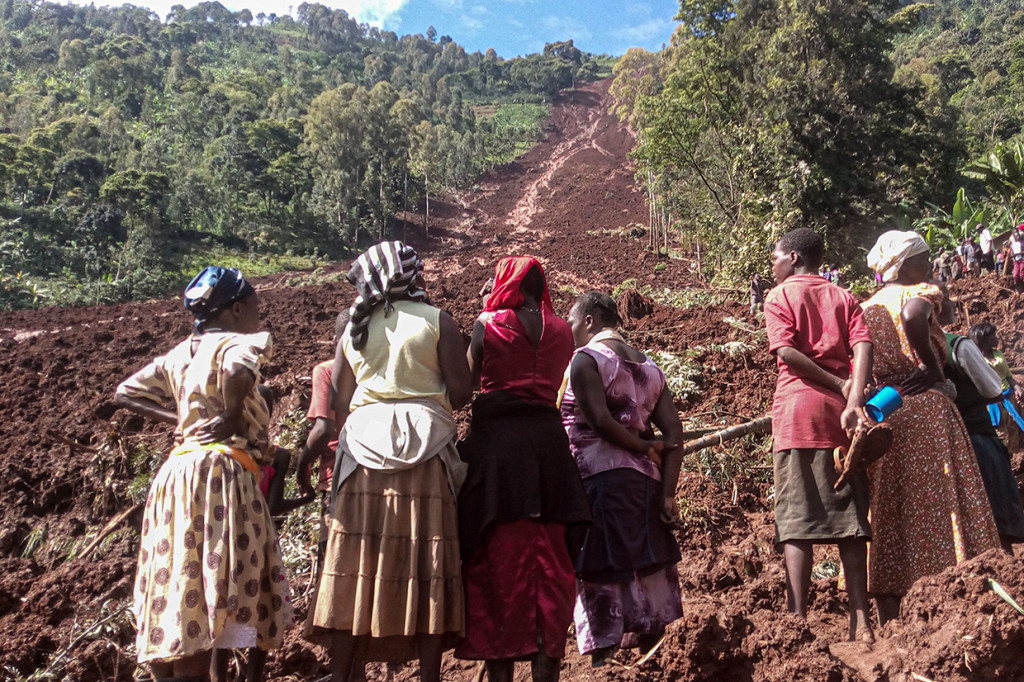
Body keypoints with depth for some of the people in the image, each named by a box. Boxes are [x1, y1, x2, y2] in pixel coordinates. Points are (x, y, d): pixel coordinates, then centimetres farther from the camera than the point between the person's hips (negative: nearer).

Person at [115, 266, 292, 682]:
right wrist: (232, 419, -13)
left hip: (178, 472, 8)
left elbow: (127, 392, 22)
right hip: (218, 473, -8)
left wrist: (182, 419, 16)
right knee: (201, 599, -7)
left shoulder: (180, 354, 18)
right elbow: (238, 371, -29)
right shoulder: (237, 343, -6)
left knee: (177, 594, 13)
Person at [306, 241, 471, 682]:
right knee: (427, 563, 2)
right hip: (424, 445, -2)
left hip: (365, 448, 3)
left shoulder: (353, 329, 10)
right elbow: (460, 391, -5)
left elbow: (339, 402, 8)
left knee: (358, 563, 6)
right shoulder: (435, 321, 2)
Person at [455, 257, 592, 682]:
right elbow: (551, 384, 14)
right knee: (549, 561, 9)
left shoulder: (488, 323, -2)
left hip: (497, 440, -3)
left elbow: (468, 380, 4)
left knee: (500, 557, 4)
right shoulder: (562, 330, 8)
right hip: (548, 439, 3)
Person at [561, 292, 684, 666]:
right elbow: (673, 432, 7)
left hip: (601, 477, -7)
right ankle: (647, 648, 20)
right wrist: (667, 491, 4)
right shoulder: (649, 366, 15)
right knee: (646, 566, 13)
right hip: (644, 480, 7)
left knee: (601, 571, -3)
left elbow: (599, 420, -18)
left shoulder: (585, 358, -4)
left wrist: (645, 447, -5)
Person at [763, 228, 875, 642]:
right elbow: (863, 347, -4)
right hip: (842, 409, 4)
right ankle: (860, 621, 7)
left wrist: (839, 387, -6)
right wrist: (854, 398, -14)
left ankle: (797, 620, -7)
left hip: (797, 410, -3)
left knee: (796, 520, -3)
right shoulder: (843, 297, 15)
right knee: (850, 518, 6)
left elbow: (786, 352, -11)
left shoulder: (779, 297, 5)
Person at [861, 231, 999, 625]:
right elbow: (912, 317, -26)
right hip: (926, 407, -6)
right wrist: (933, 370, -15)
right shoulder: (922, 293, -3)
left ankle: (889, 623, 6)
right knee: (940, 505, -3)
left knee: (889, 514, 6)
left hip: (881, 413, 6)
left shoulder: (866, 307, 15)